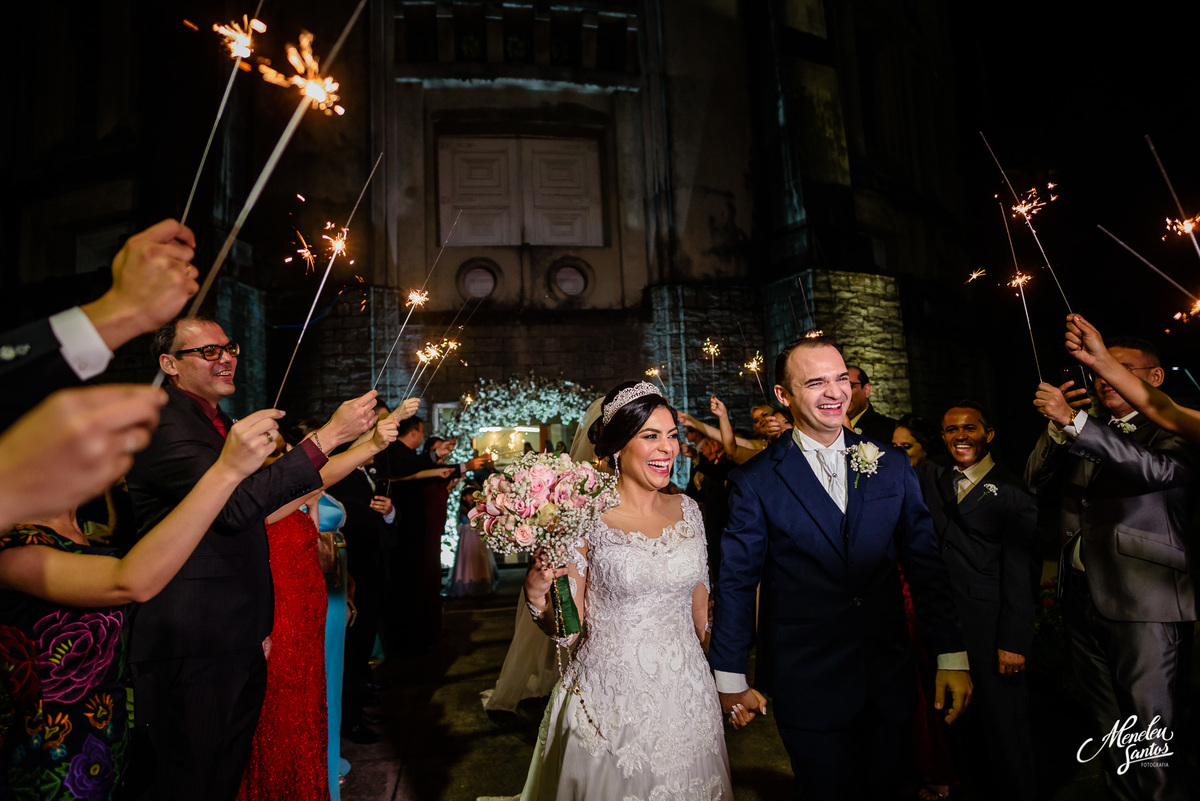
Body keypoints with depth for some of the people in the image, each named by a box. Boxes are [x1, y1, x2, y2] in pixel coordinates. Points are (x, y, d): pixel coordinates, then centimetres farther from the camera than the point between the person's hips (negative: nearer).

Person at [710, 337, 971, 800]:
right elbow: (736, 582, -5)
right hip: (808, 688, -3)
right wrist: (730, 678, -2)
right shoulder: (756, 481, -9)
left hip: (890, 681, 4)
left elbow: (926, 566, 4)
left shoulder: (892, 467, 1)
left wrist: (952, 657, 1)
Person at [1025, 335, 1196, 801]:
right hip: (1082, 599, 6)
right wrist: (1058, 427, -11)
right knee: (1107, 732, 17)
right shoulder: (1088, 435, 16)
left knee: (1150, 741, 1)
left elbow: (1156, 468, -22)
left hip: (1143, 603, -6)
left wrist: (1073, 420, -28)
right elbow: (1036, 482, 4)